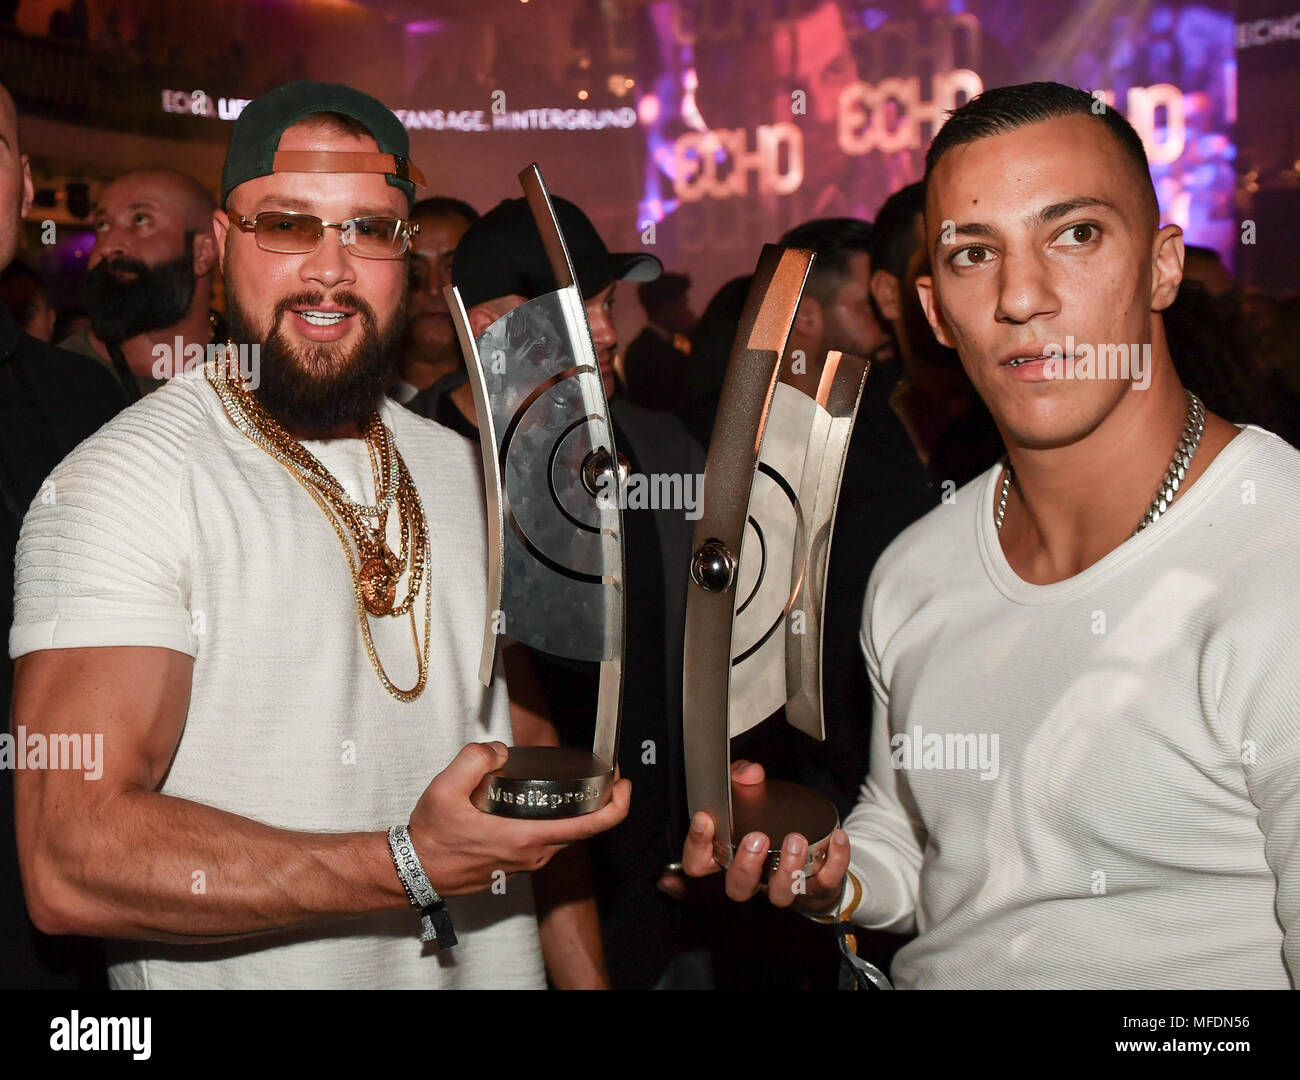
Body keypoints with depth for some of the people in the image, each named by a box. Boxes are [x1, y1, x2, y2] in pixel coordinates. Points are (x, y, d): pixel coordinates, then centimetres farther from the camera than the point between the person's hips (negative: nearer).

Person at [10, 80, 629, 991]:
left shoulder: (469, 474, 4)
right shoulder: (127, 480, -19)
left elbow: (534, 764, 8)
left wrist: (587, 979, -1)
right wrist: (415, 864, -31)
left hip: (495, 971, 6)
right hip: (248, 975, -6)